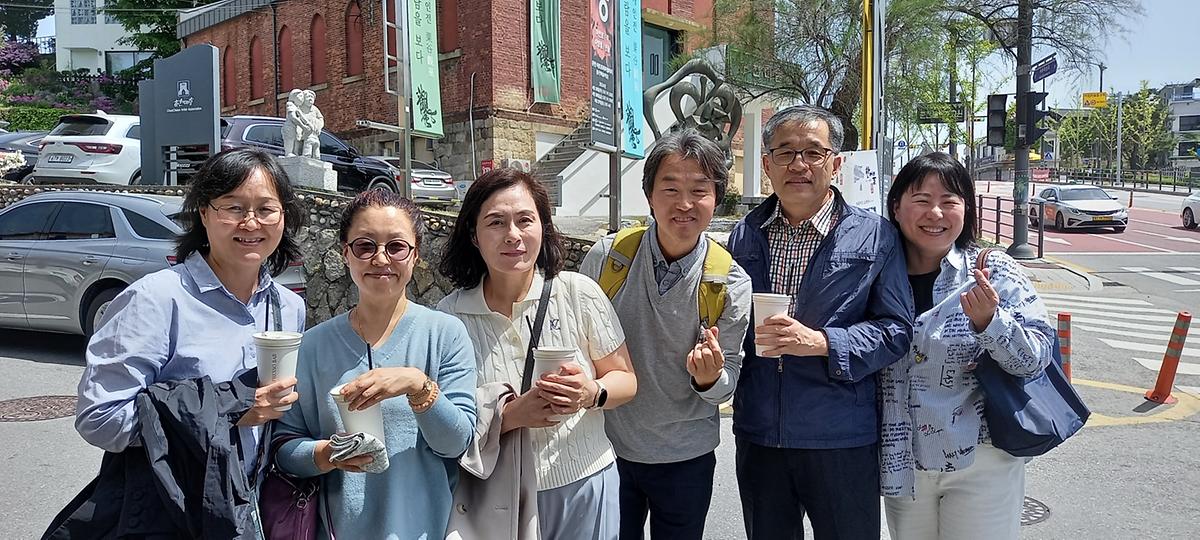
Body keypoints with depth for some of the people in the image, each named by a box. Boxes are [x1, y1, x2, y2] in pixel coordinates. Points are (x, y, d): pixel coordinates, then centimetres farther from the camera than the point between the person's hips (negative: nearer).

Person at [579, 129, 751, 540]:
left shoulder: (730, 282, -13)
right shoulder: (607, 256, -12)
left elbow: (727, 381, -7)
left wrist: (710, 377, -27)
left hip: (685, 459, 0)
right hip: (605, 448, 0)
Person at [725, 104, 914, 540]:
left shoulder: (875, 236, -4)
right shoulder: (745, 234, 7)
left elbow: (896, 331, -7)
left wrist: (820, 341, -20)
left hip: (841, 439, -3)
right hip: (758, 436, 3)